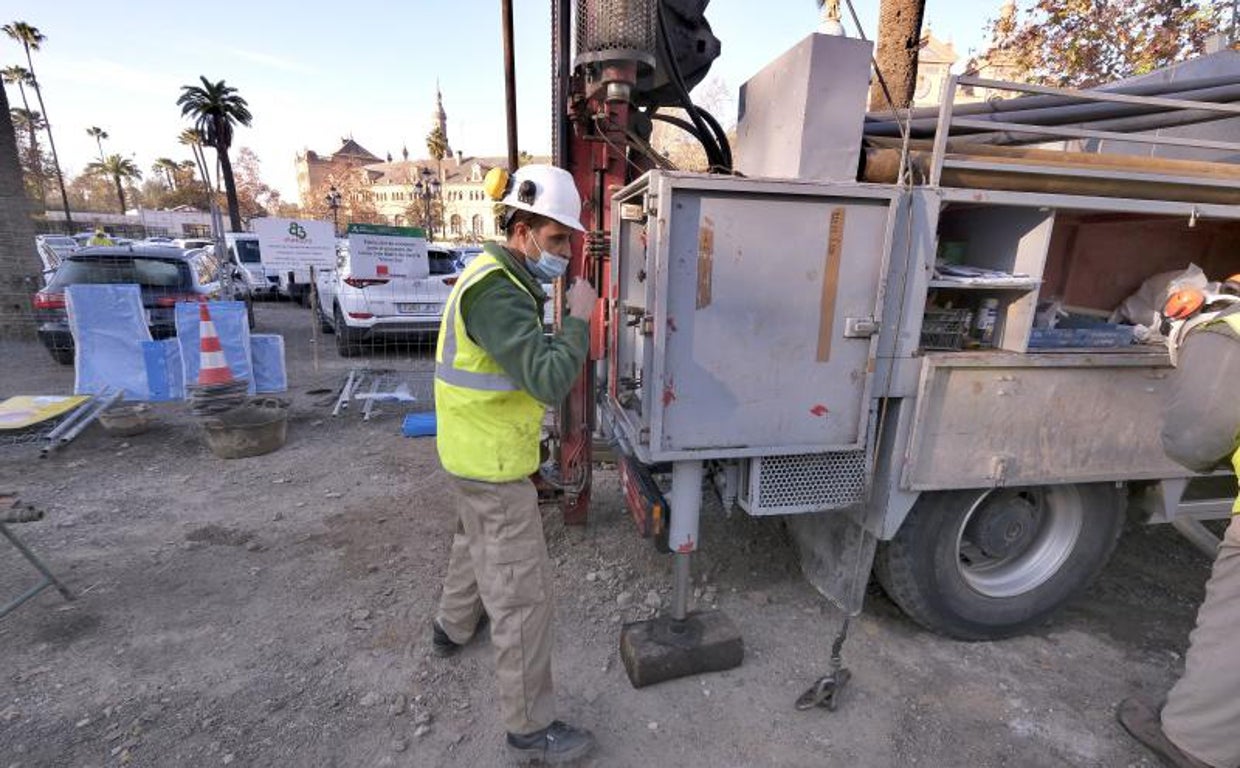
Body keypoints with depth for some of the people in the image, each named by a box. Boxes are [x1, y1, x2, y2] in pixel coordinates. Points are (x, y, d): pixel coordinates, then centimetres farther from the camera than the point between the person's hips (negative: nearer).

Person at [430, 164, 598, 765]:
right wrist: (579, 318, -22)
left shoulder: (496, 276, 9)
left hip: (475, 449, 11)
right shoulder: (496, 292, -24)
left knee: (476, 539, 32)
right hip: (493, 462, -11)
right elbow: (549, 382, -33)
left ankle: (454, 627, 57)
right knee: (522, 591, 1)